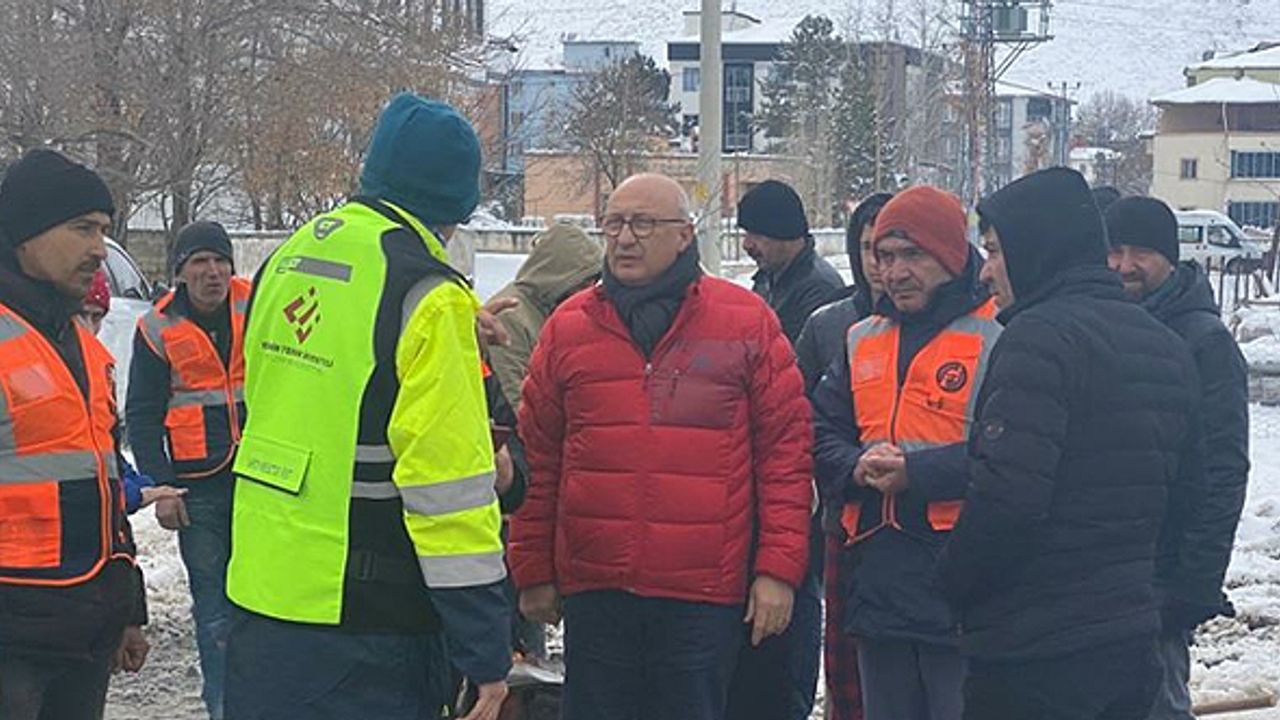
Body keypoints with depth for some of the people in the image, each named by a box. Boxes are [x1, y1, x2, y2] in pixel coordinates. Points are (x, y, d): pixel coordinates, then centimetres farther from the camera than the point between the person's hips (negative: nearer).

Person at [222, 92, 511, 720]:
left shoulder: (287, 260, 10)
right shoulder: (426, 297, -14)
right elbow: (449, 488, -18)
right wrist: (486, 653, -15)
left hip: (258, 595, 8)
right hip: (364, 626, -8)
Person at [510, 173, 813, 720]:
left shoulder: (747, 321, 2)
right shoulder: (568, 327, 8)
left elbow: (785, 449, 1)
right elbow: (538, 460, 11)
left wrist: (778, 568, -5)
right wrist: (533, 571, 10)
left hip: (706, 593, -2)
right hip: (595, 590, 2)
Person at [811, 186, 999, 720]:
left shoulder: (997, 336, -6)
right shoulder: (862, 341, 17)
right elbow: (822, 432, 16)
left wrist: (917, 472, -20)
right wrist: (856, 469, -5)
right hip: (877, 581, 7)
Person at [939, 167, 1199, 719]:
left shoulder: (1040, 337, -16)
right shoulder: (1165, 344, 13)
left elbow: (1007, 494, -23)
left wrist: (953, 580, -9)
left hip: (1034, 652, -9)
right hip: (1132, 639, 9)